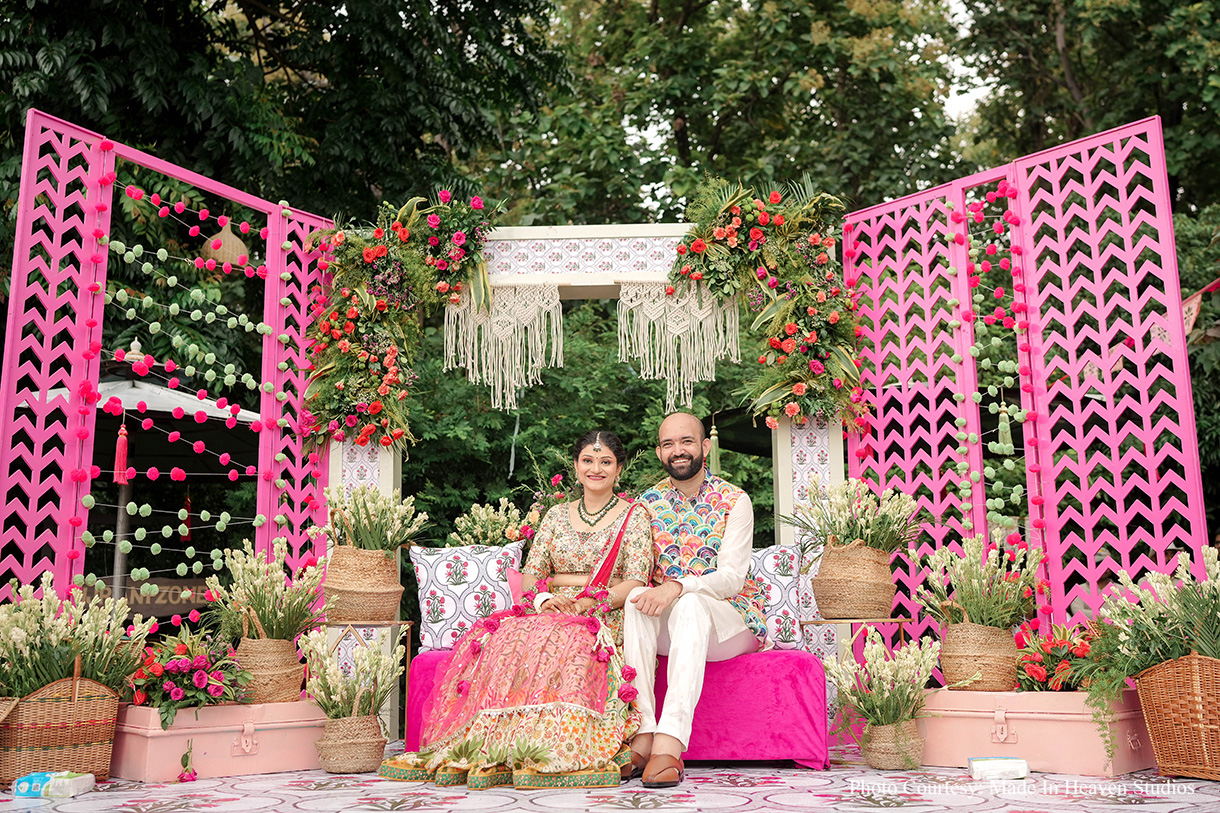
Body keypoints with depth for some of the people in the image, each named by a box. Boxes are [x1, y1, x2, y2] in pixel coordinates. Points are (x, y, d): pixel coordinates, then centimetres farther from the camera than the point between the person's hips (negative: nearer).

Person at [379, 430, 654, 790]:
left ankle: (547, 753, -39)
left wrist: (585, 604, -17)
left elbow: (636, 582, -3)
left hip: (606, 618, -3)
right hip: (549, 611, 4)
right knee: (499, 637, -27)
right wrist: (543, 597, -10)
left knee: (562, 644, -37)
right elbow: (531, 573, 13)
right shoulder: (557, 515, 19)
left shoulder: (634, 516, 7)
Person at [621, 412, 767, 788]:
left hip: (731, 621, -3)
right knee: (637, 600, -29)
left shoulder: (734, 501, -3)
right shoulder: (647, 503, 7)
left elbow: (732, 577, -14)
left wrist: (678, 587, -30)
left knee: (689, 604, -35)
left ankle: (669, 743, -45)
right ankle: (640, 738, -34)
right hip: (665, 627, 3)